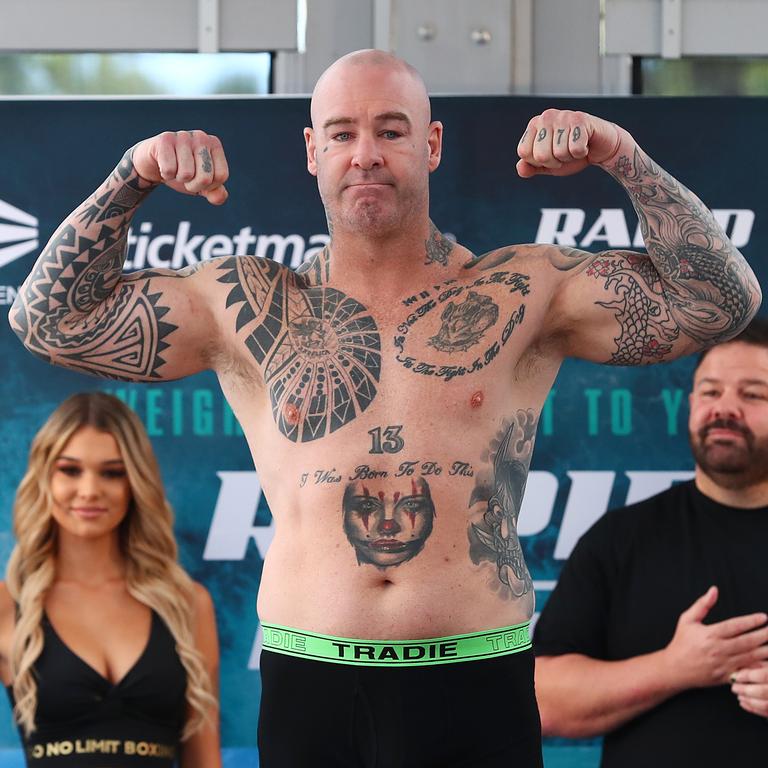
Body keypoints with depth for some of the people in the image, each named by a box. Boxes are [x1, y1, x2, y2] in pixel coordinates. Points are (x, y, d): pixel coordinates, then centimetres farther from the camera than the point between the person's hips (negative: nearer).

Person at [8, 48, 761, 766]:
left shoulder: (522, 293, 4)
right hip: (308, 684, 1)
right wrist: (133, 175, -3)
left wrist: (623, 158, -10)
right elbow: (51, 319, 8)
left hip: (478, 689, -1)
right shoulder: (245, 306, 8)